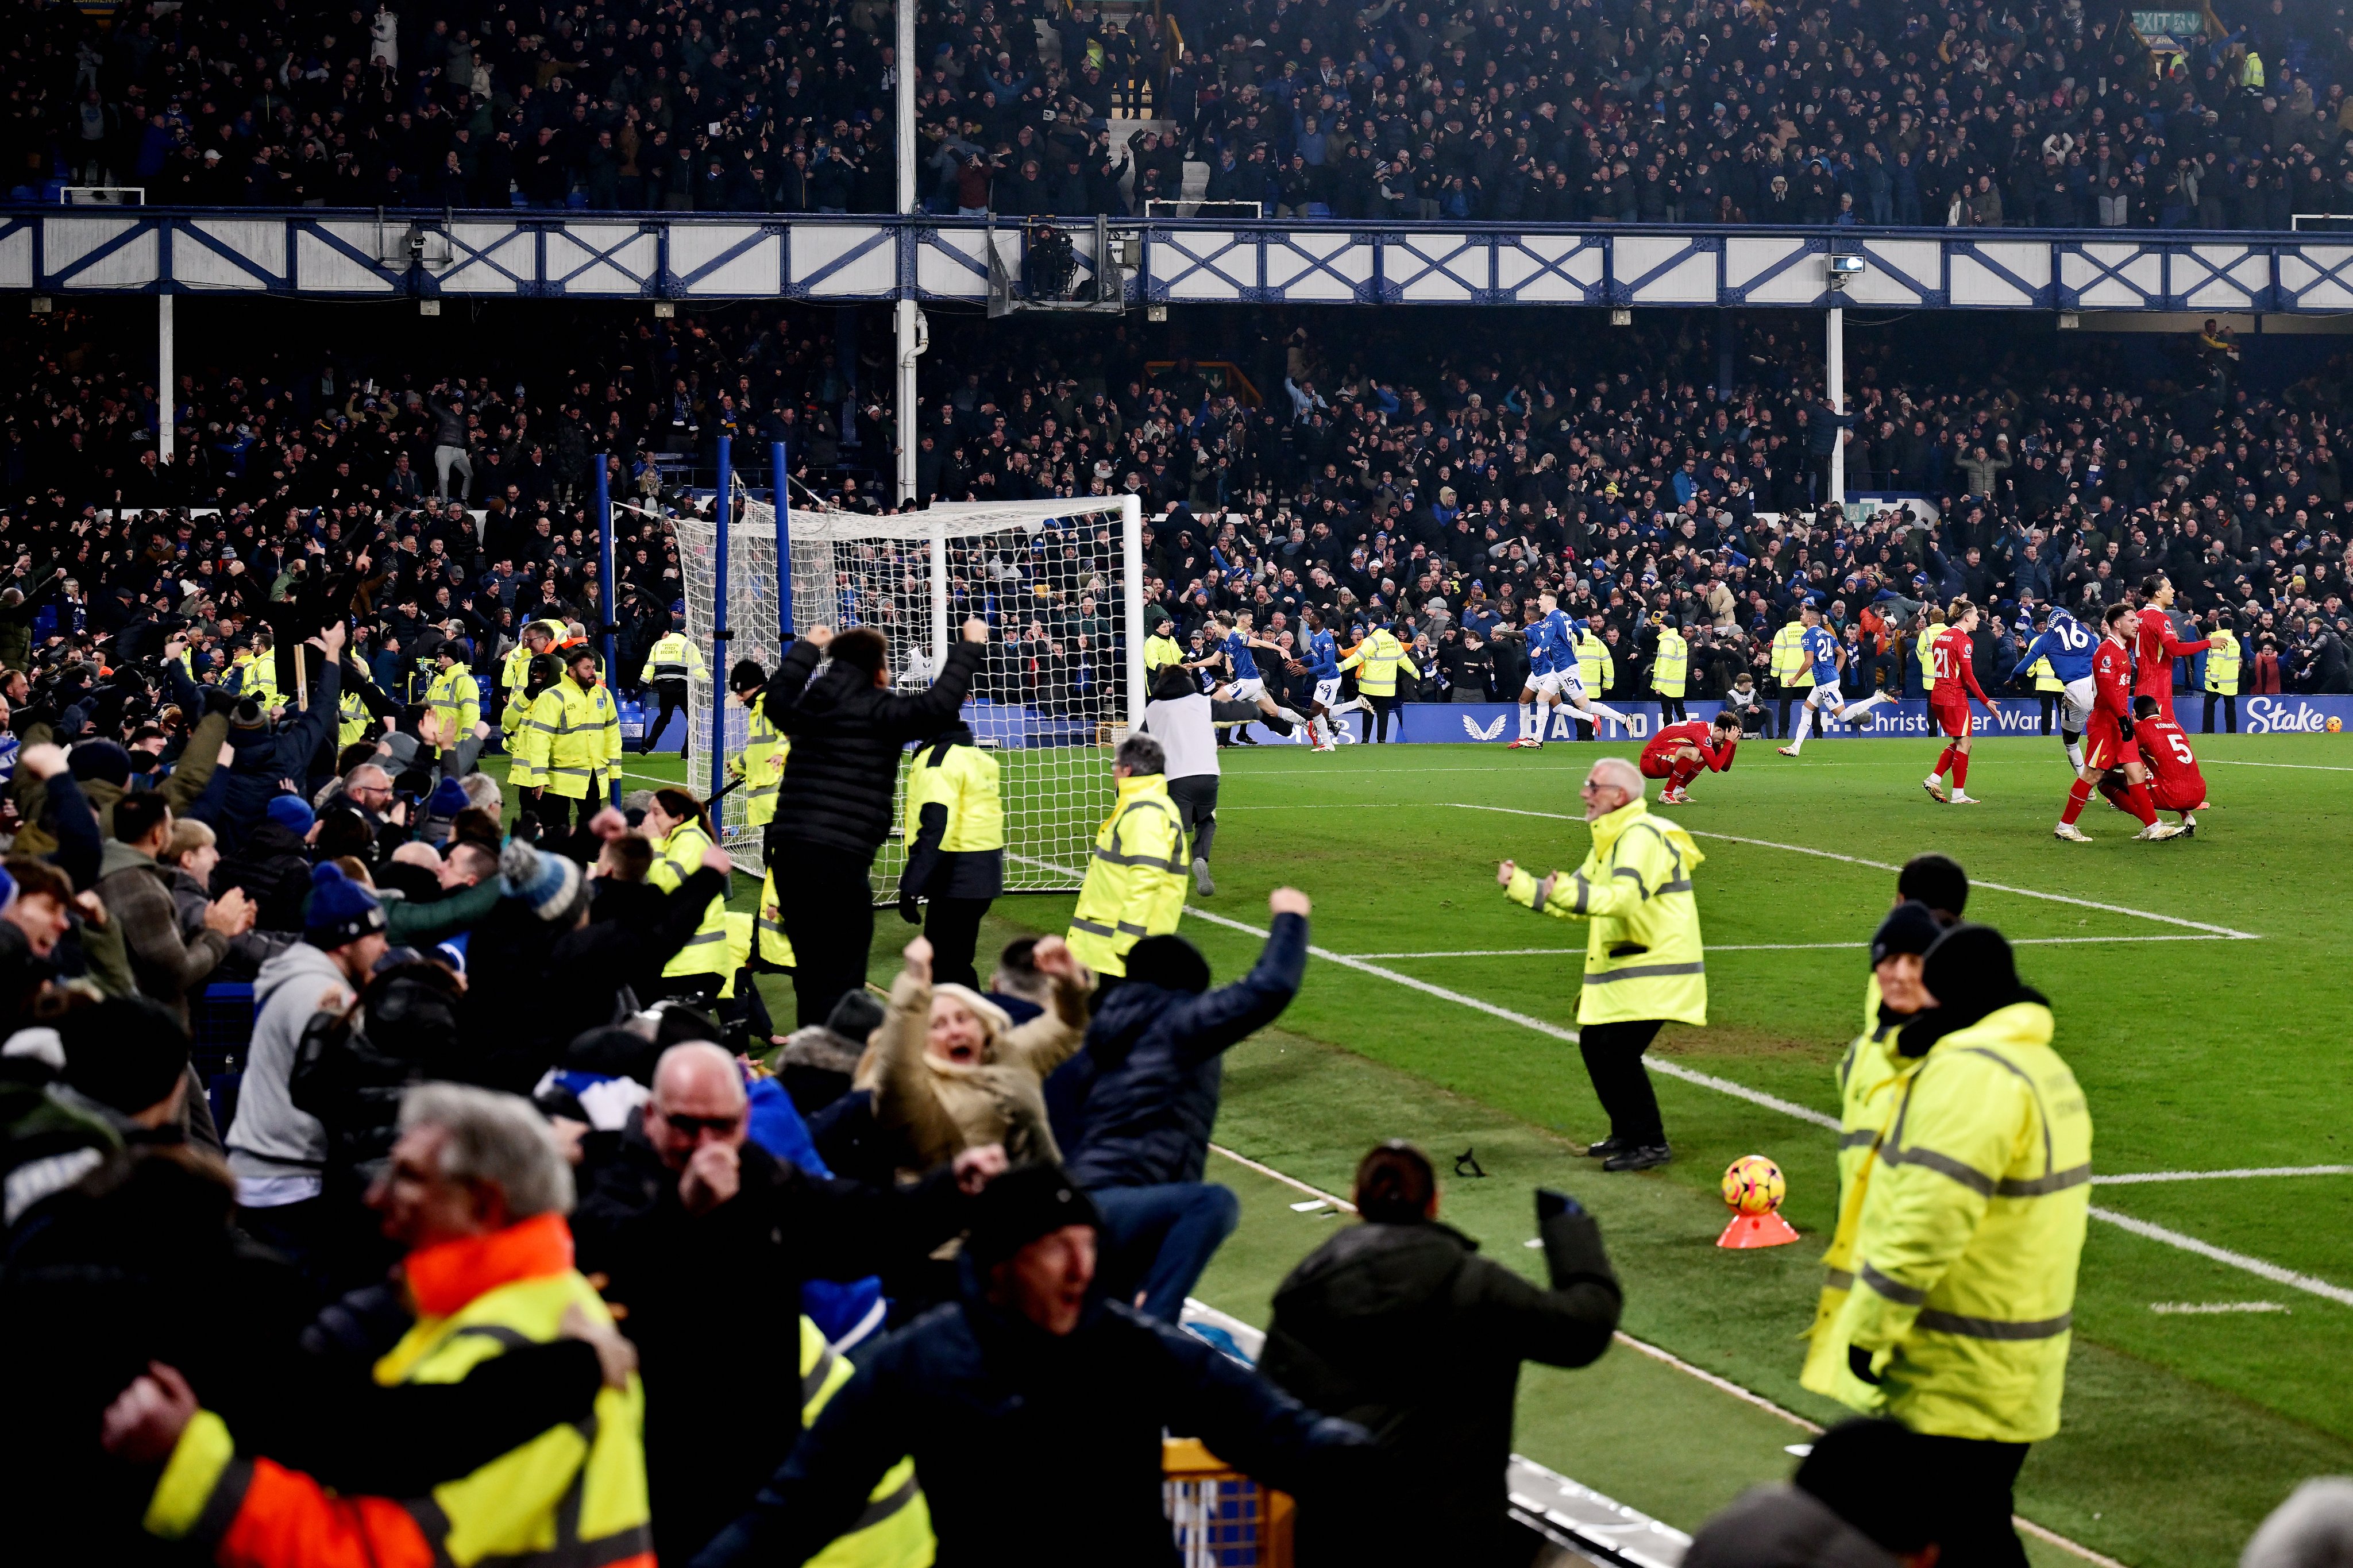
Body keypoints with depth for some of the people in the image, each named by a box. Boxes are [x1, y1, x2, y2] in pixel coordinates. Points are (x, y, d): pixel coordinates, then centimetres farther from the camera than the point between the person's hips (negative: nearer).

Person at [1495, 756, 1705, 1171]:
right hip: (1621, 972, 11)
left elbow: (1624, 897, -33)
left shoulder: (1642, 837, -17)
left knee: (1618, 1052, -15)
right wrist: (1519, 885, 13)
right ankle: (1627, 1134, 24)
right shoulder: (1611, 840, 17)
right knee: (1594, 1043, 13)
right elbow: (1576, 900, 22)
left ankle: (1650, 1144, -5)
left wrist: (1567, 892, -45)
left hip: (1655, 972, -11)